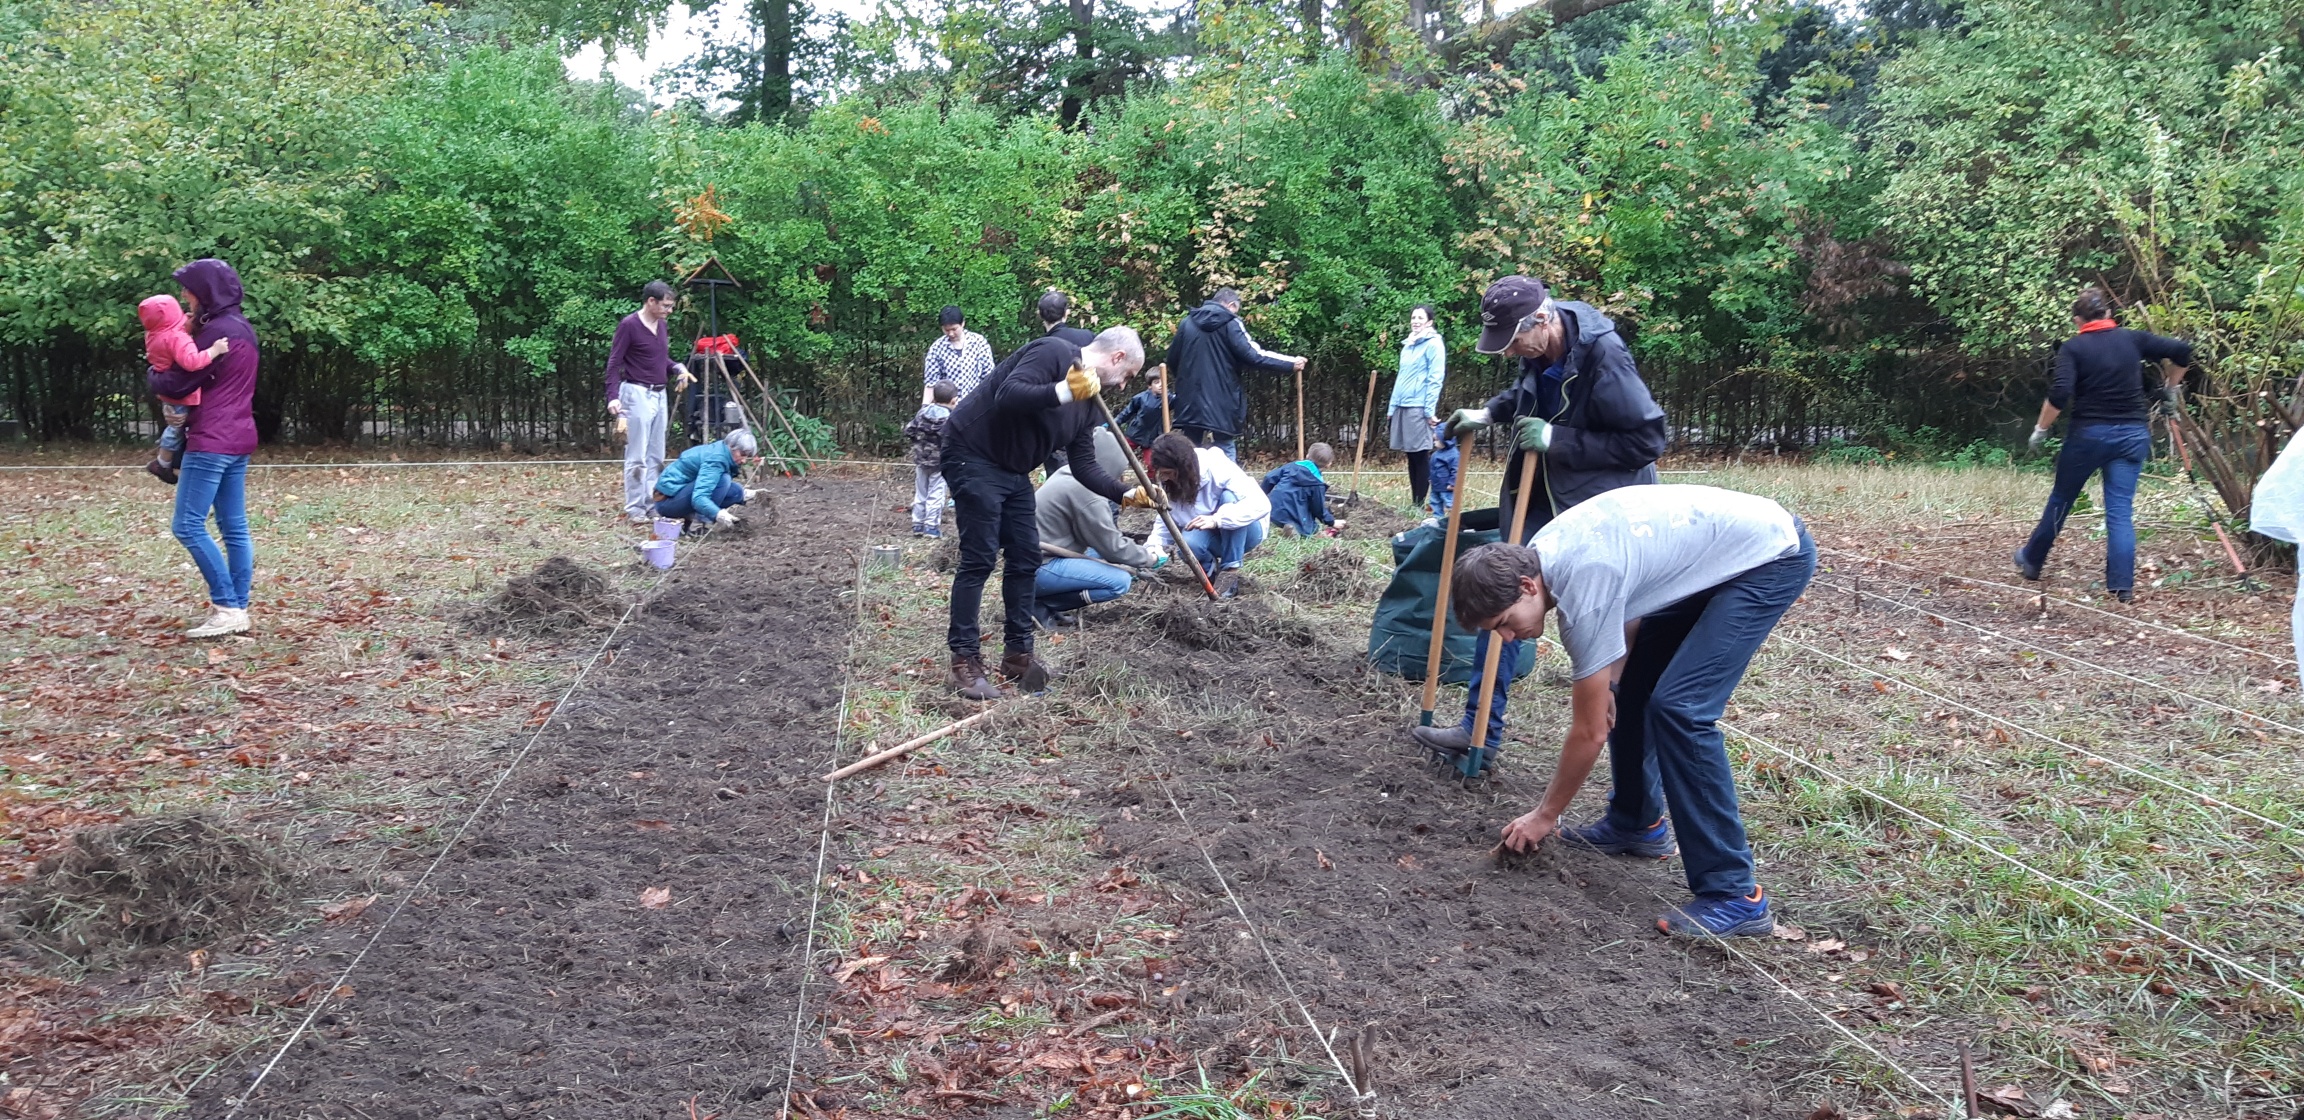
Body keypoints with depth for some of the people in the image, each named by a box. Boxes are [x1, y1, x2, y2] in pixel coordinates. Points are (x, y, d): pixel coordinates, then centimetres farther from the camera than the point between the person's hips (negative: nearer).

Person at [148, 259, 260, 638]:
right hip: (237, 439, 10)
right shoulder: (241, 328, 16)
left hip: (211, 442, -10)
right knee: (234, 527, 9)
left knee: (188, 525, -7)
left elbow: (180, 383, -12)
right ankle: (237, 610, 11)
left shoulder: (217, 330, -14)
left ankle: (226, 608, -8)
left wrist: (152, 376, 9)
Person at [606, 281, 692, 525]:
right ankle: (635, 508, 0)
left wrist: (678, 368, 2)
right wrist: (613, 397, -20)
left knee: (656, 457, 10)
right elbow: (614, 363, -11)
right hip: (637, 394, -8)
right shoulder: (629, 325, -11)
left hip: (659, 395, 8)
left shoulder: (662, 326, 11)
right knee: (637, 457, -5)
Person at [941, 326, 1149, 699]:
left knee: (1026, 559, 8)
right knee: (979, 559, -9)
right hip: (973, 457, -10)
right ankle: (964, 659, -3)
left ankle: (1018, 653, 18)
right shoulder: (1053, 353, -17)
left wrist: (1125, 494, -2)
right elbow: (1007, 396, -31)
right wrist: (1064, 391, -37)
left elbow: (1085, 465, 9)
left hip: (1014, 471, 10)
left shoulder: (1089, 403, 10)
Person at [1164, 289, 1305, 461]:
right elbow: (1253, 356, -14)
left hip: (1190, 403, 4)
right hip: (1221, 403, -4)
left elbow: (1172, 362, 16)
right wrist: (1290, 364, -8)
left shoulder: (1187, 323, 10)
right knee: (1225, 456, 2)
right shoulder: (1231, 323, -5)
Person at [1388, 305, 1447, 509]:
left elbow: (1436, 379, -10)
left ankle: (1420, 504, -1)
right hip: (1402, 406, 7)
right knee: (1411, 456, 10)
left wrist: (1430, 410, -15)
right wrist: (1393, 405, 16)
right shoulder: (1407, 345, 18)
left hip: (1419, 406, -7)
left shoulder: (1433, 344, -5)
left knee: (1421, 456, -4)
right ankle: (1413, 502, 14)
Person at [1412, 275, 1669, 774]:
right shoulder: (1539, 351, -4)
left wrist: (1557, 439, -26)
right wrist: (1489, 413, 2)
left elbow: (1648, 439, -25)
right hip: (1541, 497, 8)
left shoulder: (1603, 357, -27)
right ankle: (1480, 730, 14)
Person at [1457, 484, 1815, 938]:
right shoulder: (1537, 554, -4)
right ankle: (1637, 823, 29)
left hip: (1773, 558, -10)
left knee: (1678, 707, -20)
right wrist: (1604, 680, -3)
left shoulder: (1583, 591, -28)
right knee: (1630, 681, 13)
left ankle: (1734, 895, -17)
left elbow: (1590, 732, -18)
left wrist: (1545, 816, -6)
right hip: (1714, 554, 10)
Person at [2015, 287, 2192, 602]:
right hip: (2132, 434, 2)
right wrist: (2171, 387, 16)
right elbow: (2181, 350, 1)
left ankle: (2032, 561, 32)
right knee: (2121, 510, 2)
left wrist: (2041, 429, -7)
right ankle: (2122, 586, -4)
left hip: (2089, 434, -2)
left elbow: (2060, 395, -18)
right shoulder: (2133, 339, 3)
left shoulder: (2073, 347, -6)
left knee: (2060, 500, 15)